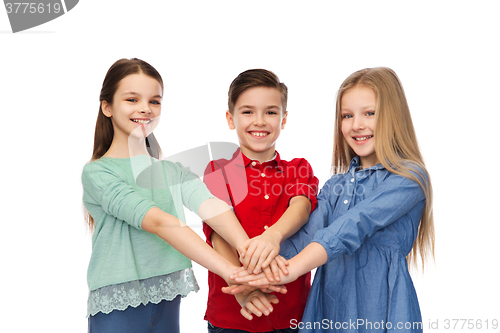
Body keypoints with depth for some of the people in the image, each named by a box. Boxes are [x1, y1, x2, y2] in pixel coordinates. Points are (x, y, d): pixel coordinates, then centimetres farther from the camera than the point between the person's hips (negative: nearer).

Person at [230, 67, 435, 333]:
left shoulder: (409, 178, -9)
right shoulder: (335, 186, 11)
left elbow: (354, 227, -23)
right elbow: (307, 234, -3)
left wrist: (293, 267, -33)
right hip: (328, 310, 5)